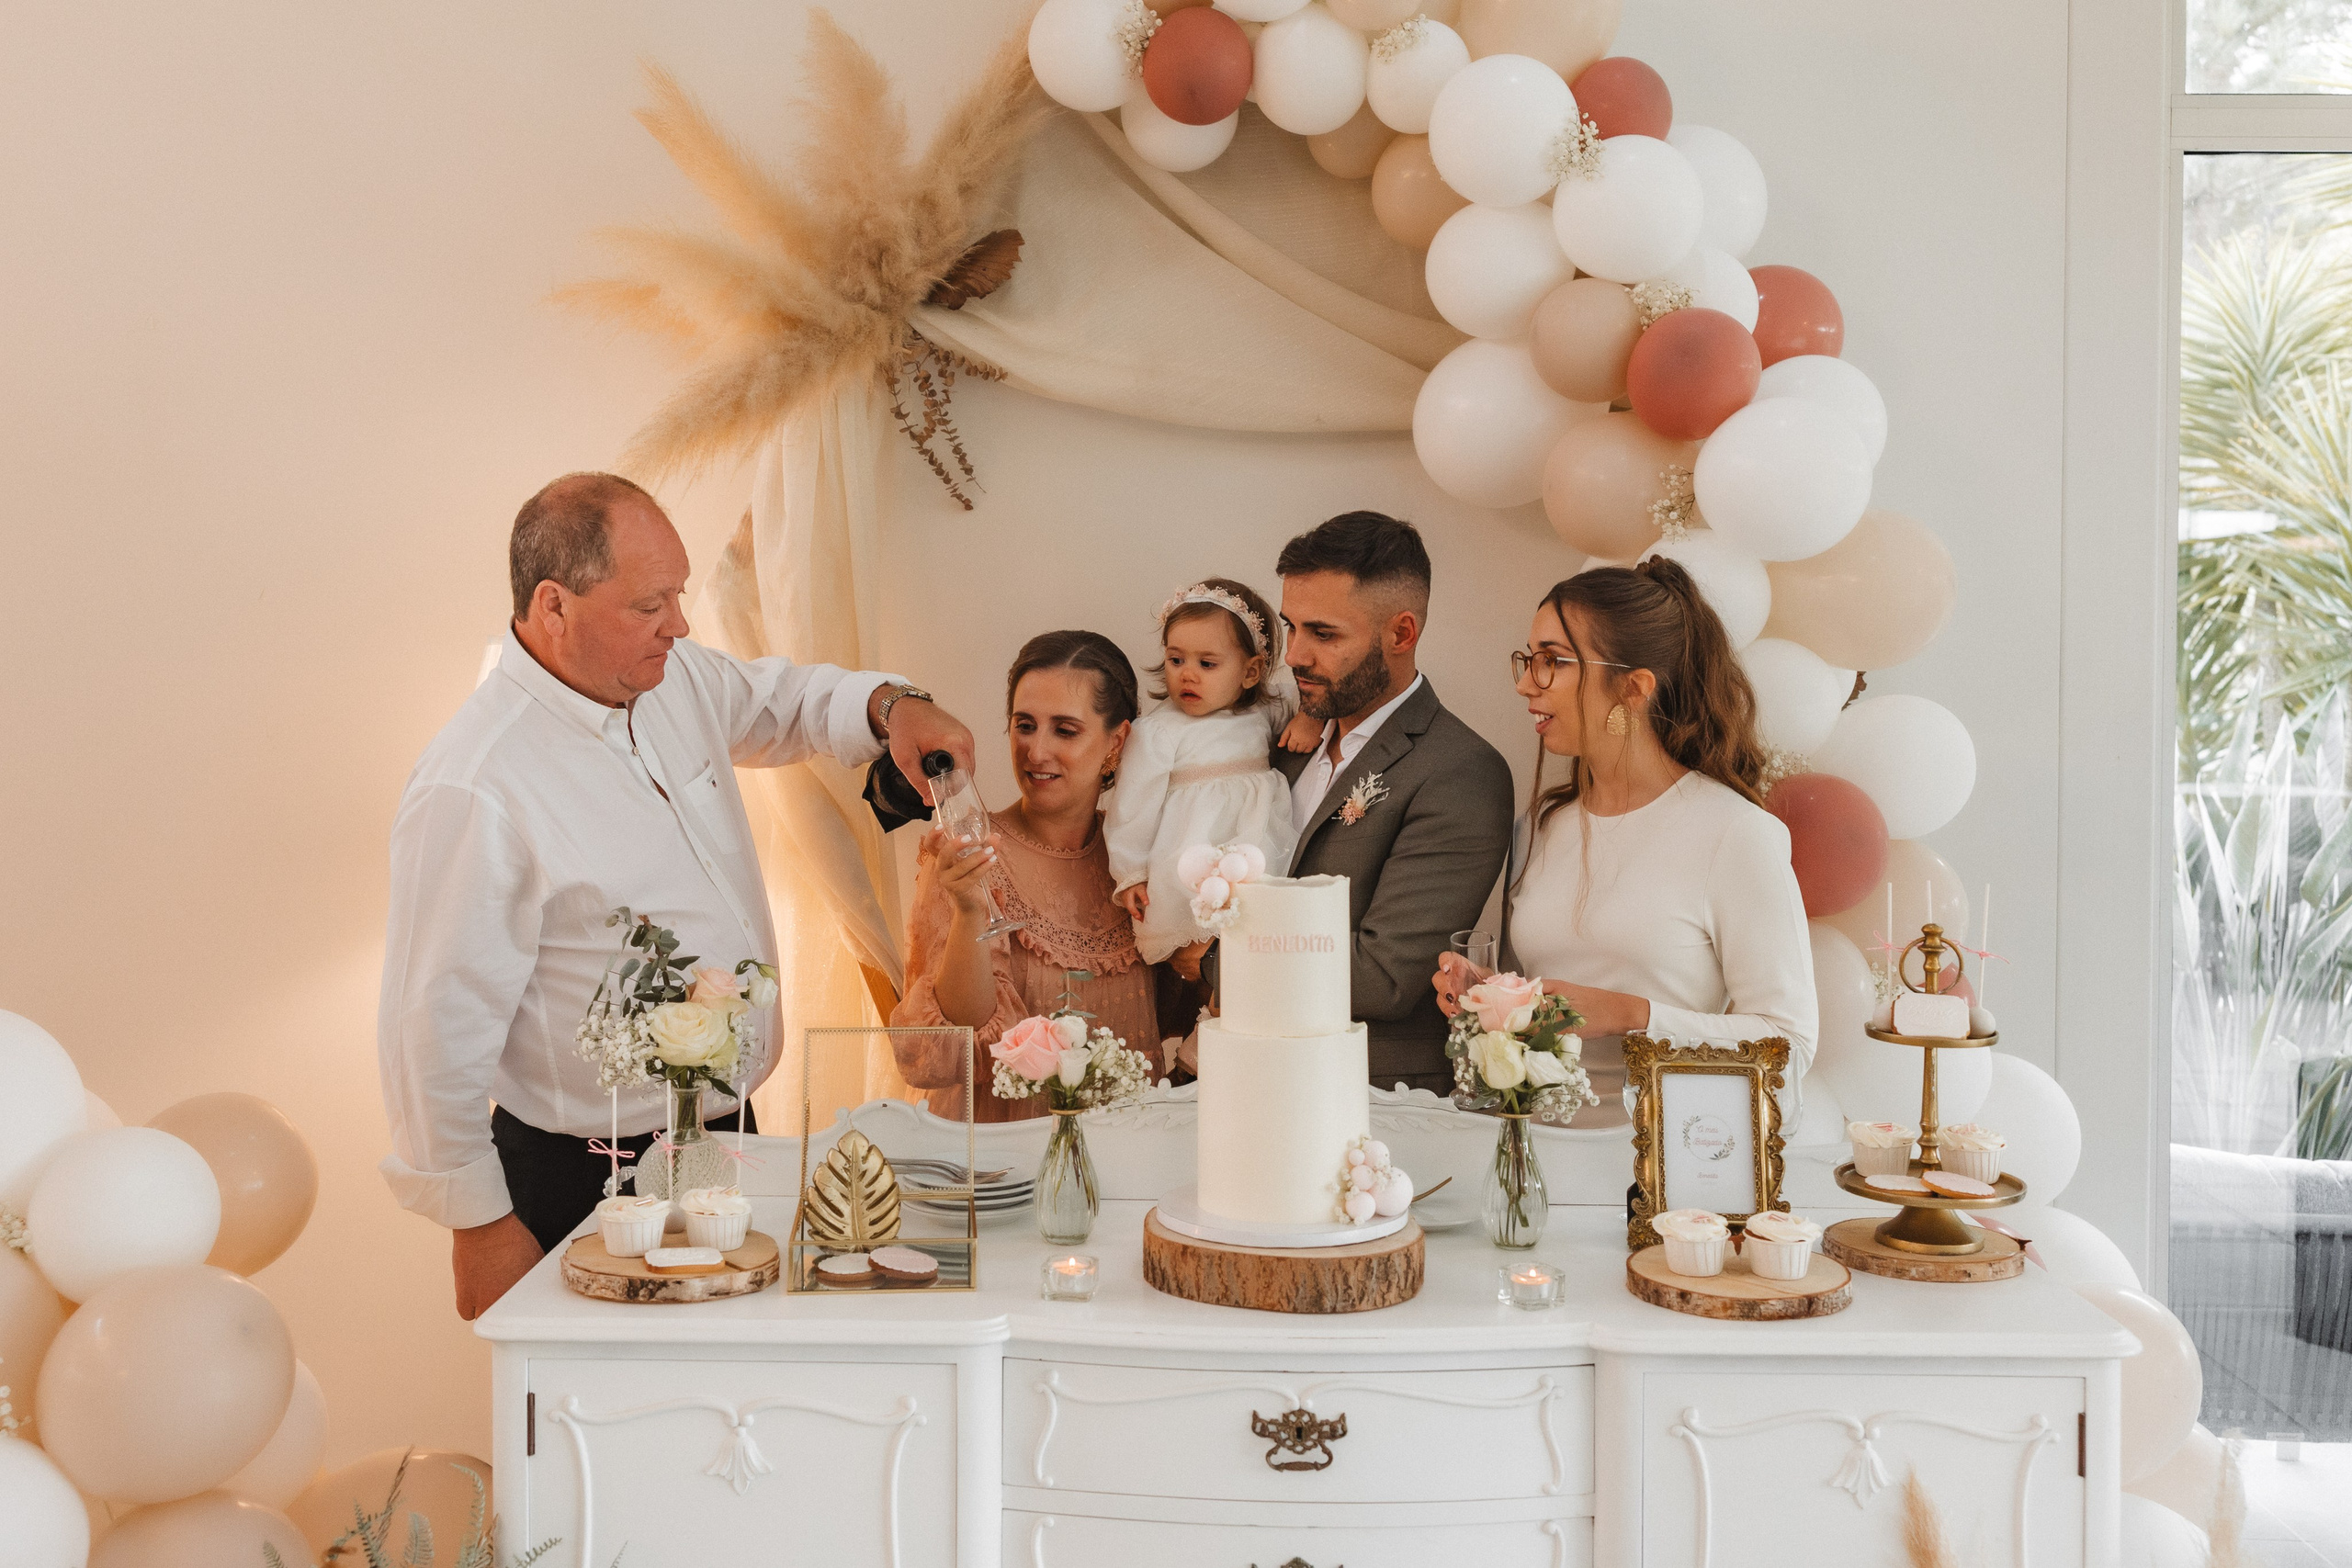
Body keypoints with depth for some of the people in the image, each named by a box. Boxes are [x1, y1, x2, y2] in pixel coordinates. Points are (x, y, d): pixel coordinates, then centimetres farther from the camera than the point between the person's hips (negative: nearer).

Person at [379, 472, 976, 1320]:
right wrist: (481, 1224, -15)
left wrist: (889, 706, -3)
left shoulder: (674, 677, -2)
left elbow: (773, 698, 19)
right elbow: (441, 1027, -21)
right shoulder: (474, 792, -25)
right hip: (582, 1179, -8)